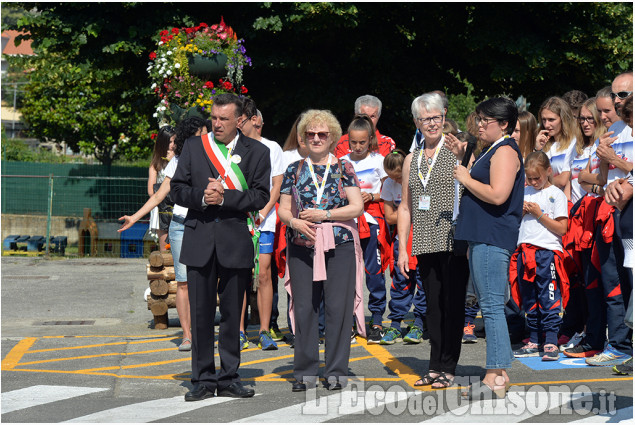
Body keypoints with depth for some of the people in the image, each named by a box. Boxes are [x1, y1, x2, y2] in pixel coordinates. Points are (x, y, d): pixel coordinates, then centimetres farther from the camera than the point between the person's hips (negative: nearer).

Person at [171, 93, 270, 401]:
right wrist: (201, 197, -12)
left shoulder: (256, 152, 4)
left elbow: (260, 197, -4)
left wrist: (224, 197, -15)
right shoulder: (193, 146, 10)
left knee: (232, 313, 5)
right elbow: (177, 189, 7)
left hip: (236, 240, -1)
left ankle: (229, 379, 14)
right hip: (199, 240, 1)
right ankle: (204, 380, 10)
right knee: (200, 314, 2)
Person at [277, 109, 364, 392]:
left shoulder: (344, 168, 7)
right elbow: (283, 209, 10)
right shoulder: (294, 170, 12)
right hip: (302, 247, 2)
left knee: (338, 307, -4)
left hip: (340, 244, -2)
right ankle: (305, 372, 9)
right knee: (304, 307, 1)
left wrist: (324, 214, -10)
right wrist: (296, 222, -11)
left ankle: (336, 371, 5)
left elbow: (357, 207, 0)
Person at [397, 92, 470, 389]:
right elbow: (405, 207, 17)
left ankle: (448, 368, 3)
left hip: (454, 242, -5)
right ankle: (435, 366, 14)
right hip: (425, 243, 5)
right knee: (433, 305, 7)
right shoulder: (411, 160, 16)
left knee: (452, 304, -3)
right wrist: (402, 248, 12)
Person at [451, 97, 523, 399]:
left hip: (493, 238, -11)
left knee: (492, 306, -12)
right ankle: (497, 374, 17)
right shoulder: (490, 151, 21)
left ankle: (495, 379, -13)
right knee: (489, 306, 12)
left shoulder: (505, 151, -11)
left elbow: (497, 195, -23)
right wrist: (461, 160, 16)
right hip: (481, 237, 11)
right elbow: (477, 189, 28)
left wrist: (466, 179, -11)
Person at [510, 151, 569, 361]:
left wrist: (539, 214, -13)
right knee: (529, 300, 9)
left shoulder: (556, 194, -2)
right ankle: (534, 342, 16)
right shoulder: (524, 192, 14)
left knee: (549, 300, -7)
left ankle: (551, 343, -7)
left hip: (548, 251, -6)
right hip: (525, 251, 6)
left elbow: (562, 228, -8)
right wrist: (521, 211, 0)